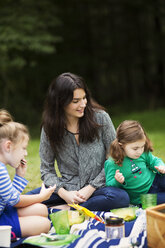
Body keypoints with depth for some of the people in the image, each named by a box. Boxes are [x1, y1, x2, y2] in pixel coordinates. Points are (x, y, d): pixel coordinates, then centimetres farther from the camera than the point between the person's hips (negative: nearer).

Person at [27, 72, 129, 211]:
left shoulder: (100, 117, -6)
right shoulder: (49, 128, -2)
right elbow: (47, 170, 2)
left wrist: (91, 188, -10)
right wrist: (63, 193, -16)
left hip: (97, 187, 0)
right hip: (67, 188, 0)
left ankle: (64, 210, -23)